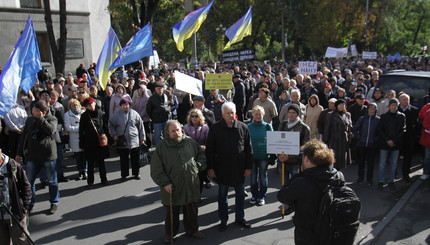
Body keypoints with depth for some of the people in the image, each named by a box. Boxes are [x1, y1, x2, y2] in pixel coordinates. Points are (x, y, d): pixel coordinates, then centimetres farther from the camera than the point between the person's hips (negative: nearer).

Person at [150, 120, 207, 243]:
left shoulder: (190, 142, -1)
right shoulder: (162, 146, -9)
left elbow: (201, 154, 15)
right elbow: (156, 169, -7)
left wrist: (198, 166, 0)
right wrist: (165, 183, -13)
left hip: (191, 185, 3)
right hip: (172, 188, -2)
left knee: (192, 211, 18)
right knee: (172, 213, 14)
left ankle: (192, 230, 40)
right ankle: (169, 233, 35)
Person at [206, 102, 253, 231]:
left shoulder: (243, 127, -3)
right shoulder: (215, 128, -6)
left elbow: (249, 149, 2)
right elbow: (209, 150, -2)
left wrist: (248, 167, 0)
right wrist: (210, 167, -5)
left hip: (239, 167, 1)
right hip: (222, 168, -1)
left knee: (240, 194, 14)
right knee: (222, 195, 11)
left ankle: (240, 217, 31)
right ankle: (223, 220, 25)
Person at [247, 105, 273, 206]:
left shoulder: (267, 126, -5)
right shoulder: (248, 127, -2)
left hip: (264, 156, -1)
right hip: (252, 156, 2)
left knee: (263, 176, 9)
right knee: (253, 176, 12)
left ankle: (262, 196, 23)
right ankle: (254, 195, 27)